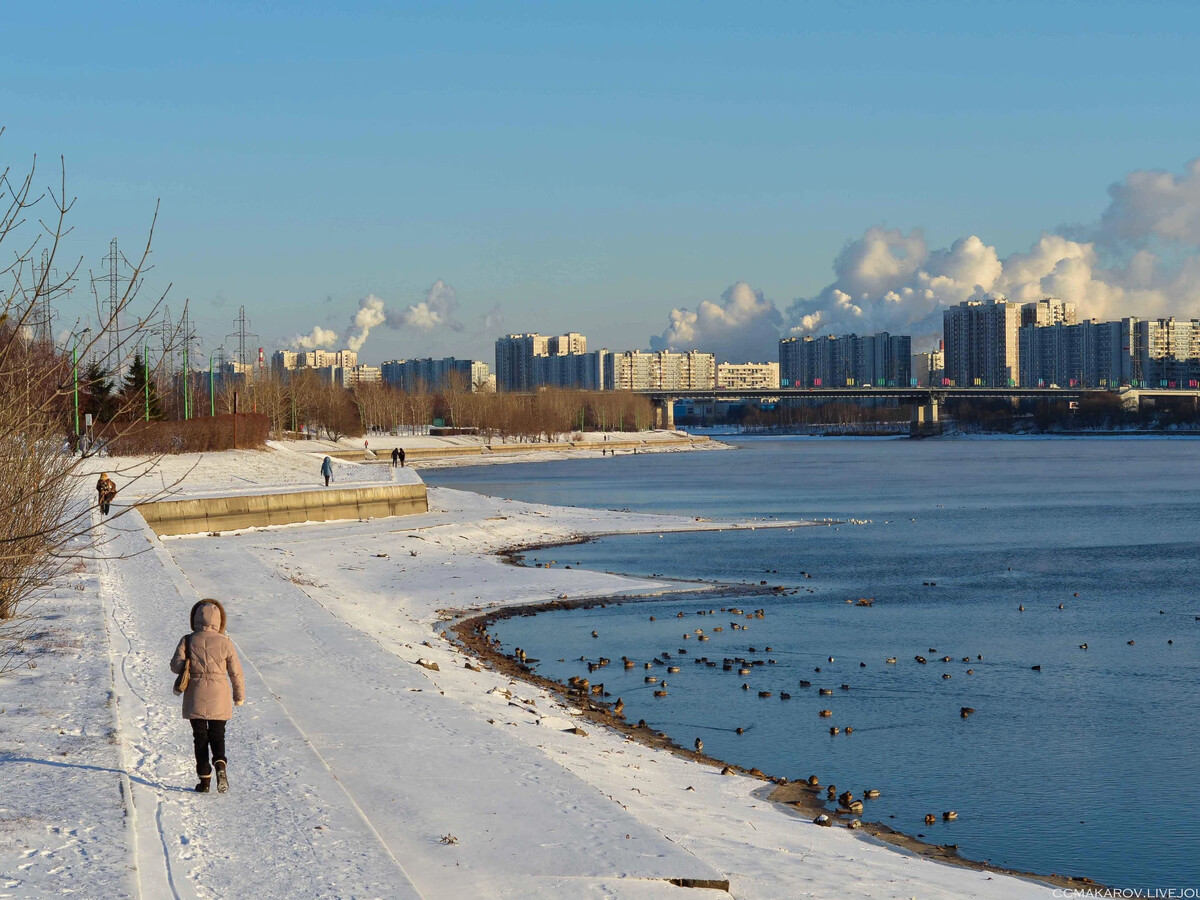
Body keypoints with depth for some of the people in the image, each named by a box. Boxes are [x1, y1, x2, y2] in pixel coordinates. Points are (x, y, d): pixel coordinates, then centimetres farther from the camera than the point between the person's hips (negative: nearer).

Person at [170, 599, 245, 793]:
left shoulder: (188, 641, -3)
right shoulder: (224, 642, -3)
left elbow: (176, 665, -12)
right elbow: (236, 671, 1)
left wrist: (190, 668, 7)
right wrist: (239, 695, 13)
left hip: (195, 697, 0)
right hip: (218, 697, 0)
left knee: (200, 737, 9)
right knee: (217, 735, 10)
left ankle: (204, 779, 4)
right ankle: (220, 764, -18)